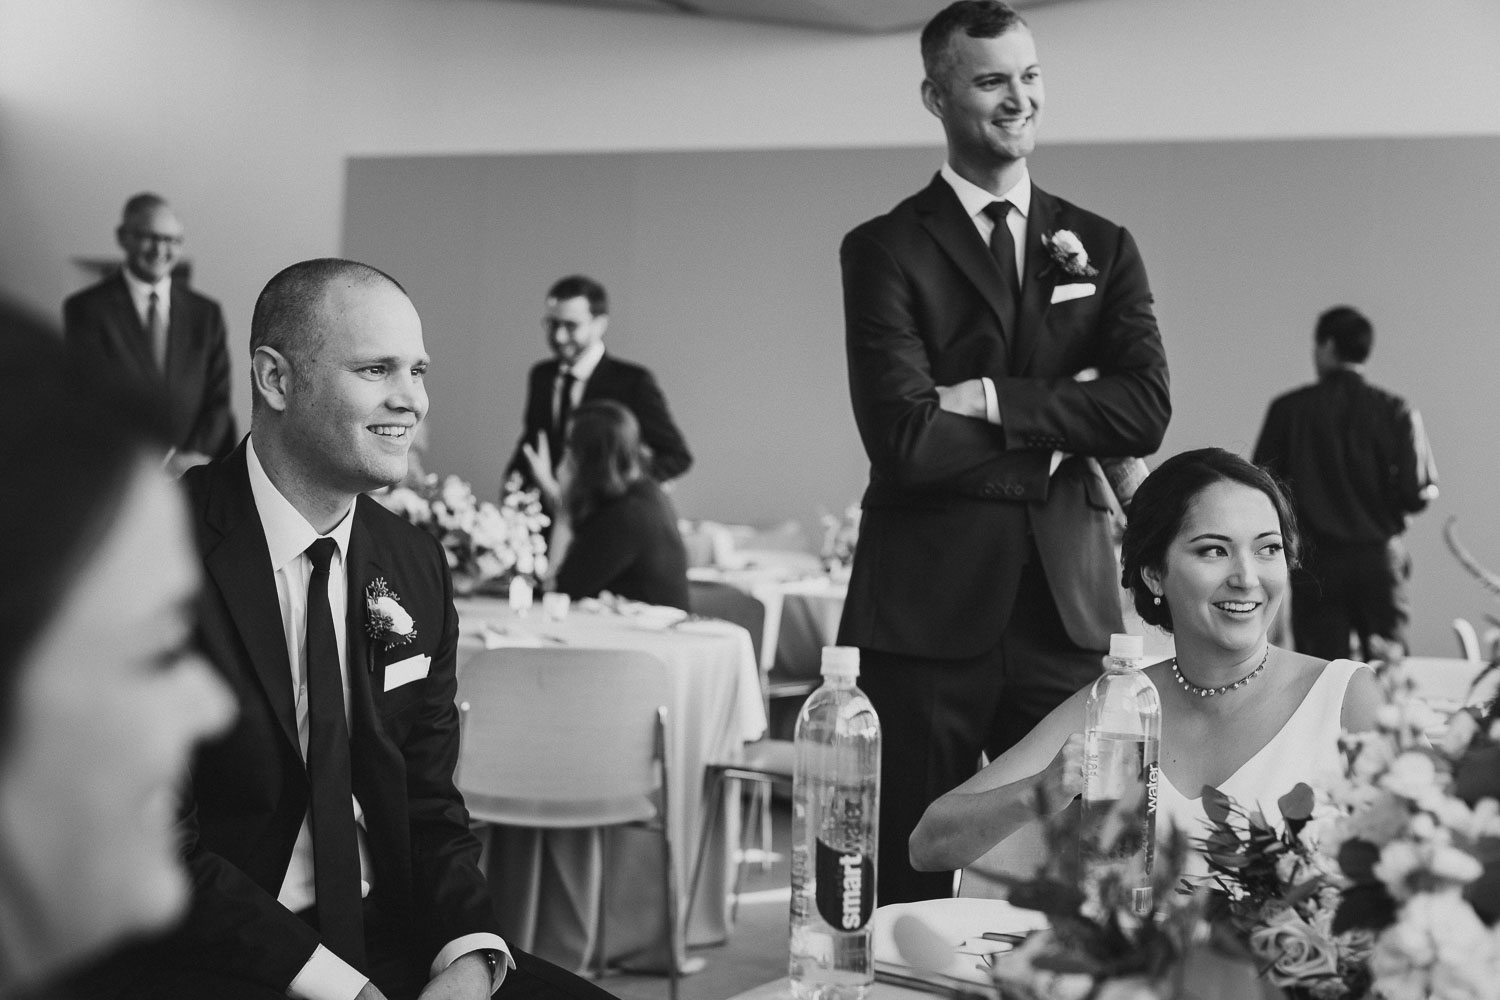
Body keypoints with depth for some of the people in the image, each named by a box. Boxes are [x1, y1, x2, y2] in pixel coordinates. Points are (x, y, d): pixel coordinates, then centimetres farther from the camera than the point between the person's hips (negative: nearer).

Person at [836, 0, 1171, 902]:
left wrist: (995, 400, -10)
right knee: (907, 891, 5)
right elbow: (907, 439, -12)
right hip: (927, 611, -3)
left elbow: (1146, 412, -2)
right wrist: (1061, 435, -5)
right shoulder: (886, 251, 1)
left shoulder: (1103, 248, 12)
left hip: (1069, 603, 3)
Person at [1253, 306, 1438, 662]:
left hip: (1315, 560, 0)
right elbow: (1419, 492, -9)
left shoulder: (1288, 409, -2)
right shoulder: (1396, 411, -2)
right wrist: (1382, 508, 12)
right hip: (1379, 556, 0)